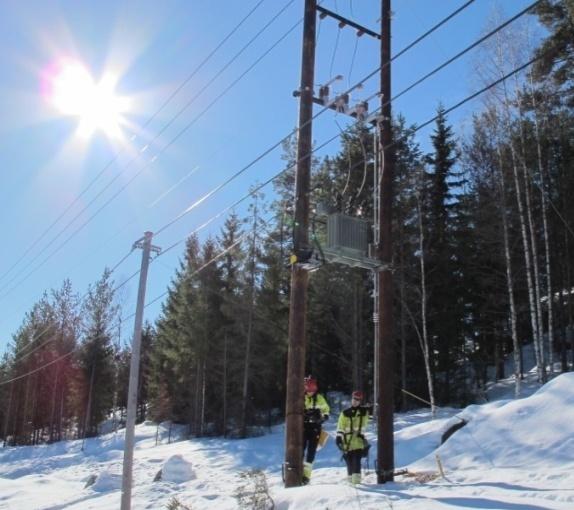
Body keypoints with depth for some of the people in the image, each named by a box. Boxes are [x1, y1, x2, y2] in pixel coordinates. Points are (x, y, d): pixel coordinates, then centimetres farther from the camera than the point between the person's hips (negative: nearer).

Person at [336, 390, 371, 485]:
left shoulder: (364, 411, 6)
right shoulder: (345, 413, 7)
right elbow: (340, 427, 7)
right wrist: (339, 437, -1)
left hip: (359, 441, -1)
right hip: (348, 442, 1)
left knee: (356, 460, -14)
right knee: (349, 462, 4)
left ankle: (356, 480, -15)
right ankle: (350, 480, 17)